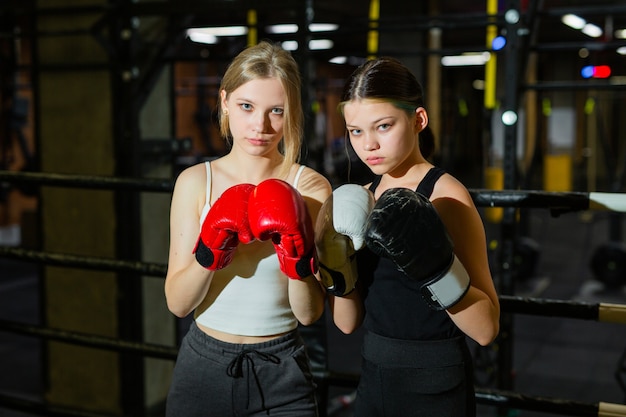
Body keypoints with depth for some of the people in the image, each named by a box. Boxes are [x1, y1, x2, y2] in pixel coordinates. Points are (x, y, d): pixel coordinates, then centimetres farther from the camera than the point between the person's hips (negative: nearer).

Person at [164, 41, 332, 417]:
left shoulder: (311, 187, -9)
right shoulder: (195, 182, -5)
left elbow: (310, 314, -9)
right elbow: (177, 303, -7)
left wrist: (299, 262, -26)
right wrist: (208, 254, -23)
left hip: (281, 373, -1)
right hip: (204, 368, 1)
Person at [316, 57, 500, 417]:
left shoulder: (446, 195, -15)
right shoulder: (363, 197, 3)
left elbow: (487, 329, -18)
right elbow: (349, 323, 3)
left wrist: (437, 267, -31)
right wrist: (337, 264, -14)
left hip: (434, 387, -6)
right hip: (374, 378, 6)